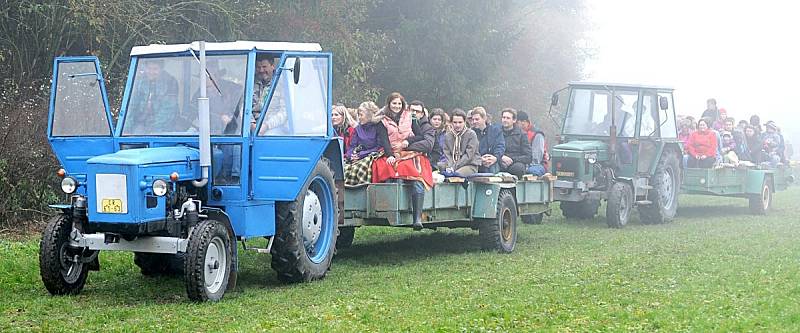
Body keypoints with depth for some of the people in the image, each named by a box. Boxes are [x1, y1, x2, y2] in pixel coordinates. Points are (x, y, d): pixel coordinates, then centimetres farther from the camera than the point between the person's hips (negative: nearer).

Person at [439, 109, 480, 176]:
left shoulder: (471, 134, -5)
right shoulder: (447, 135, 10)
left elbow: (468, 155, -11)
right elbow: (447, 153, 5)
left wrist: (454, 167, -19)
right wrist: (449, 166, -17)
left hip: (470, 165, -5)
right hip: (452, 163, 5)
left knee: (456, 174, -35)